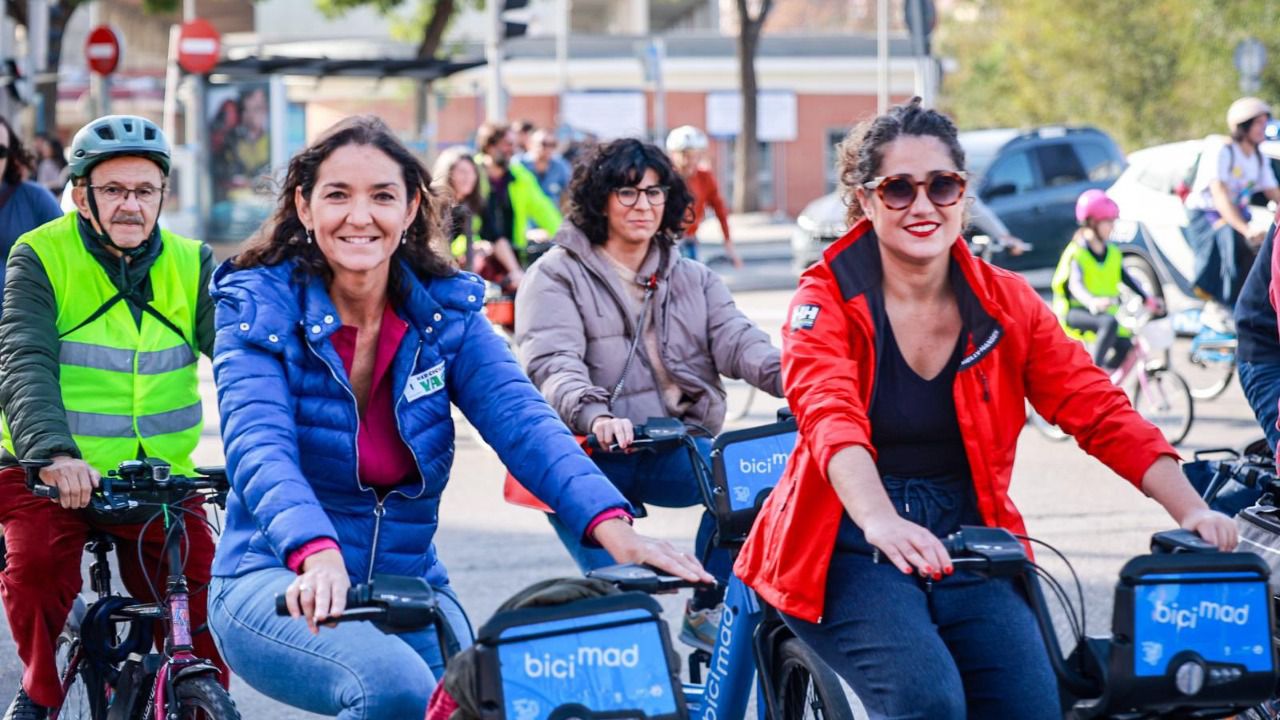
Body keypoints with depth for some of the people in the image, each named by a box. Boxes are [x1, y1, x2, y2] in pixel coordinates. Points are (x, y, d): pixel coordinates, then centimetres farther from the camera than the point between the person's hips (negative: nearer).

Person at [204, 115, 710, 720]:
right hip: (277, 582, -4)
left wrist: (611, 526, -32)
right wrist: (318, 555, -45)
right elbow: (259, 447, -23)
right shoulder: (258, 307, -7)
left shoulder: (446, 313, 3)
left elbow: (522, 421, -13)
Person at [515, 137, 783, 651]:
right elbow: (551, 363, -15)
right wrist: (594, 416, -37)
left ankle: (707, 610, -9)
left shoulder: (693, 280, 16)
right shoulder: (557, 275, 2)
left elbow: (735, 340, -2)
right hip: (589, 456, -4)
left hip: (671, 452, 4)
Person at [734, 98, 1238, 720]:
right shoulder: (827, 300, -7)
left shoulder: (1006, 303, 5)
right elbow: (831, 418, -25)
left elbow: (1101, 412, -3)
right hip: (853, 552, -4)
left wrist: (1191, 511, -19)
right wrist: (882, 523, -45)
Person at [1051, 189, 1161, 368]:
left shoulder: (1112, 252, 7)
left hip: (1104, 312, 7)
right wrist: (1092, 302, -47)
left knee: (1124, 347, -13)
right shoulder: (1077, 252, -13)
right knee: (1109, 322, -34)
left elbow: (1126, 278, 6)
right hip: (1075, 313, -7)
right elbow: (1075, 284, -27)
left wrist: (1146, 299, -10)